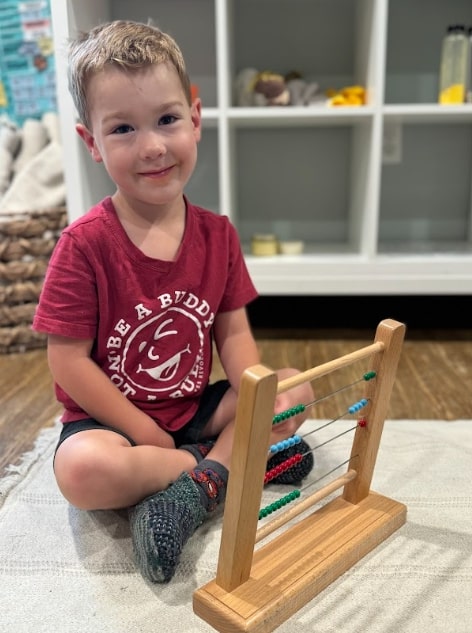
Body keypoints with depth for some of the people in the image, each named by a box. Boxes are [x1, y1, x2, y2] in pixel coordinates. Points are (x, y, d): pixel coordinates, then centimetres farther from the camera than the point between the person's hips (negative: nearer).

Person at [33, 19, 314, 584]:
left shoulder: (217, 234, -3)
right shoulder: (85, 244, -17)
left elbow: (233, 332, 0)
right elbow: (69, 363, -16)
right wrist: (148, 434, -15)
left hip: (195, 408, 5)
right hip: (109, 418, -4)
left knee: (294, 390, -8)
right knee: (82, 469, -34)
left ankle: (193, 488, -18)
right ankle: (232, 458, -14)